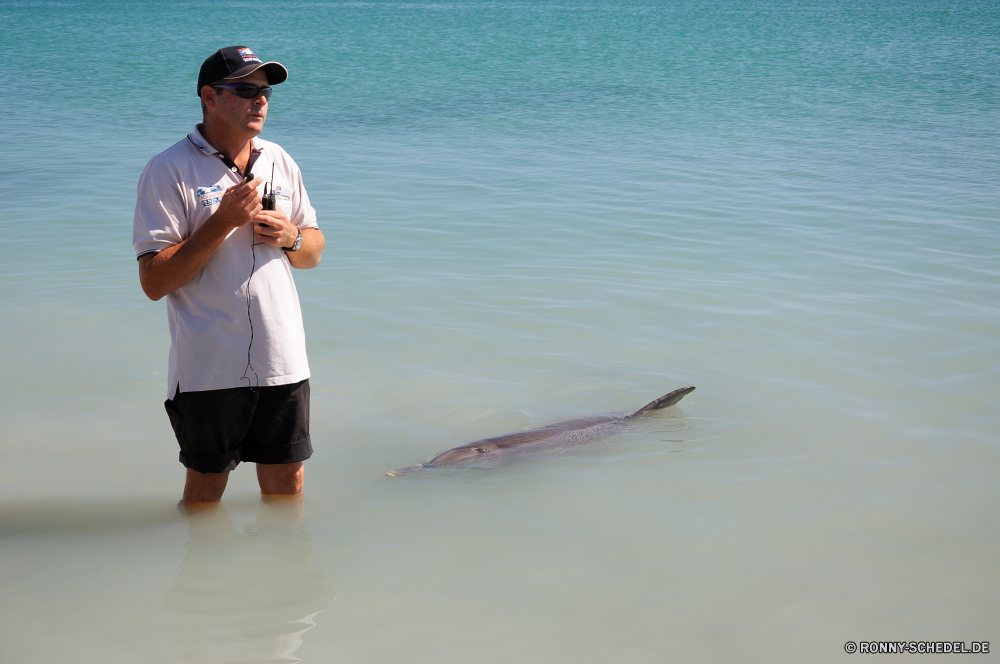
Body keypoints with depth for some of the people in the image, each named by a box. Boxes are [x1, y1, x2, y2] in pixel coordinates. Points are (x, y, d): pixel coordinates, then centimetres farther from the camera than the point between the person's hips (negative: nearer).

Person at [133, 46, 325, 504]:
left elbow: (313, 251, 19)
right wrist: (223, 221, -19)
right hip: (209, 368, -4)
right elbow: (154, 282, -14)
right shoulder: (168, 171, -8)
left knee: (287, 485, 11)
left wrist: (289, 237, -5)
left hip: (283, 361, 5)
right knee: (205, 490, 9)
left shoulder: (279, 162, 10)